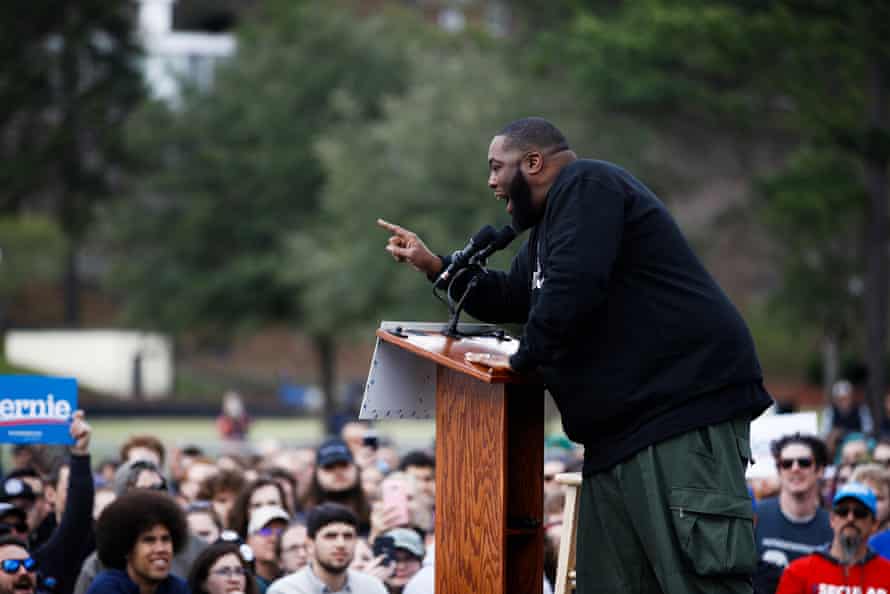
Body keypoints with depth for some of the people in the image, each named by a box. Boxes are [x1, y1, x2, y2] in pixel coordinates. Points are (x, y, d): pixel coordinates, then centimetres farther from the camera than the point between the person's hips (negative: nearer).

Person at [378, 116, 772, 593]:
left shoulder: (583, 185, -7)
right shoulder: (552, 221, 26)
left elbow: (572, 287, -21)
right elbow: (510, 299, 41)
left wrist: (523, 358, -6)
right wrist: (435, 265, 32)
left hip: (683, 408, -11)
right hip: (624, 424, 11)